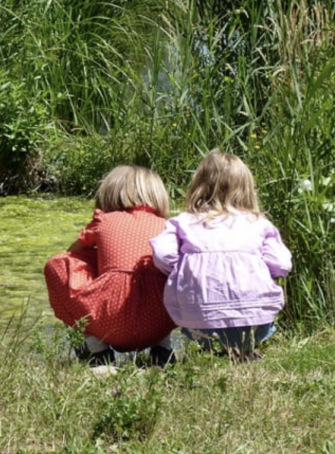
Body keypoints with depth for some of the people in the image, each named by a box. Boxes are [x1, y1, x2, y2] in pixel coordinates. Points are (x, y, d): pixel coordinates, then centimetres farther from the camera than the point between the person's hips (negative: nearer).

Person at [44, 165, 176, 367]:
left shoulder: (104, 221, 17)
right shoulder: (164, 226, 19)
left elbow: (73, 253, 33)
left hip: (112, 322, -3)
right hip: (158, 325, 3)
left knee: (56, 265, 18)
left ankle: (96, 344, 8)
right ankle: (163, 346, 17)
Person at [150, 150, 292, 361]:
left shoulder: (183, 222, 13)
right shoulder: (259, 224, 14)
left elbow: (162, 254, -2)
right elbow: (281, 265, 5)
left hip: (199, 318, 0)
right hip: (255, 310, 0)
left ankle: (211, 344, 5)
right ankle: (246, 347, 7)